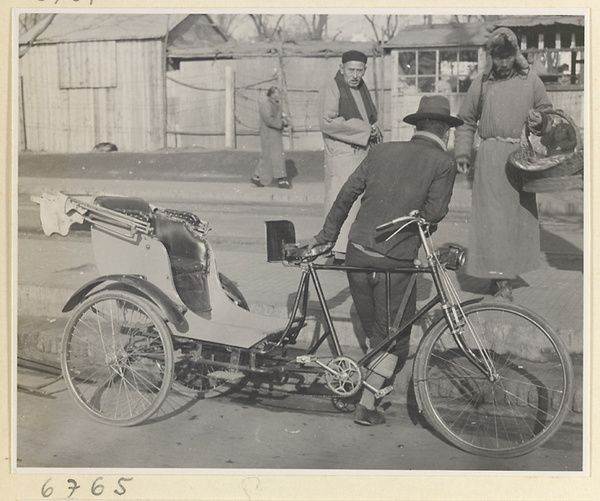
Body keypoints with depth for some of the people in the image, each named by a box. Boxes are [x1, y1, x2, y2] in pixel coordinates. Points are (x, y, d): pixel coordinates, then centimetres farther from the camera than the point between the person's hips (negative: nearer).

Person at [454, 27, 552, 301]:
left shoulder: (531, 80, 7)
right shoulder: (480, 84, 7)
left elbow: (547, 112, 14)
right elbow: (467, 122, 13)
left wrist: (540, 122, -9)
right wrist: (462, 152, 4)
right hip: (490, 156, -1)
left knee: (520, 214, 4)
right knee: (492, 216, -6)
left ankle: (507, 272, 16)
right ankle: (501, 280, -1)